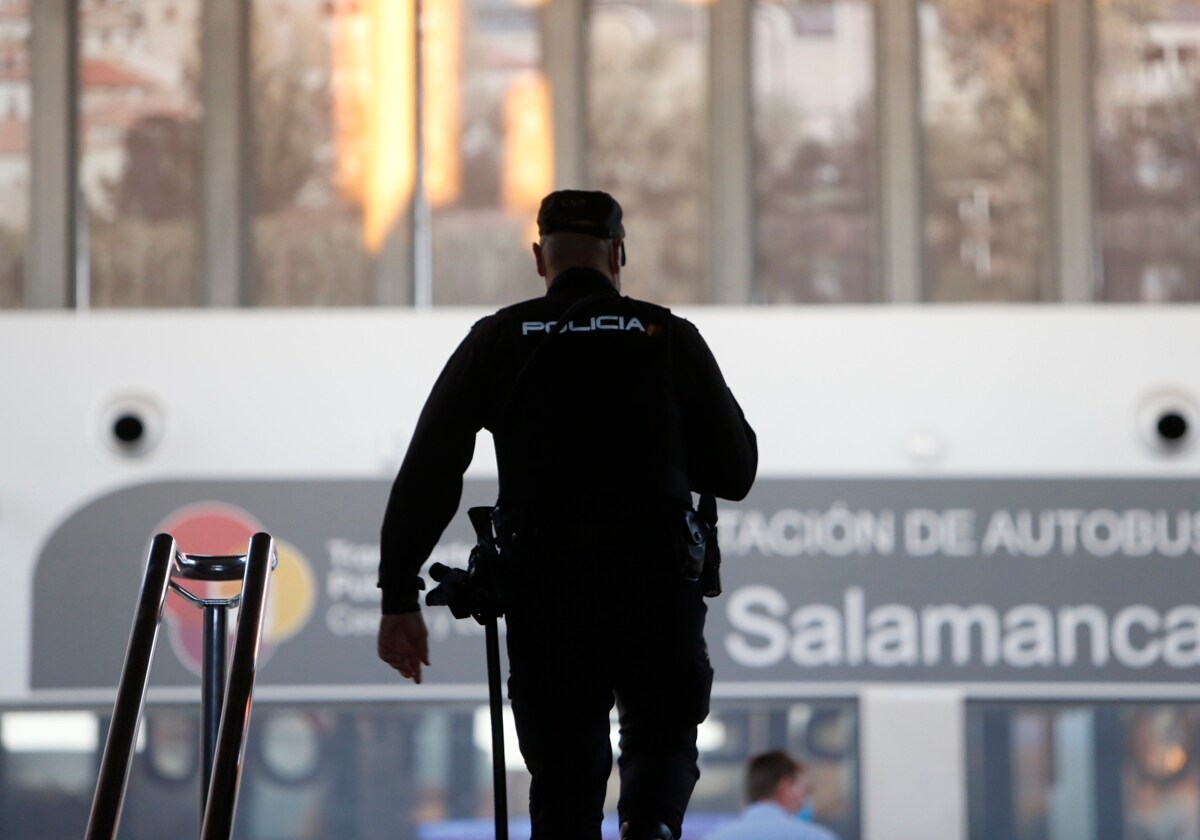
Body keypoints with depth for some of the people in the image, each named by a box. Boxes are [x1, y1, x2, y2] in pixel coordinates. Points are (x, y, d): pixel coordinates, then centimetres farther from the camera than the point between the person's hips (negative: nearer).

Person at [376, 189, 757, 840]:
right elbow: (734, 472, 8)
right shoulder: (669, 337, 7)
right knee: (663, 739, 16)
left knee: (563, 769, 10)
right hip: (657, 583, 0)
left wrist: (398, 598, 2)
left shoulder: (498, 340, 8)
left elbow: (428, 473, 1)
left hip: (543, 589, 0)